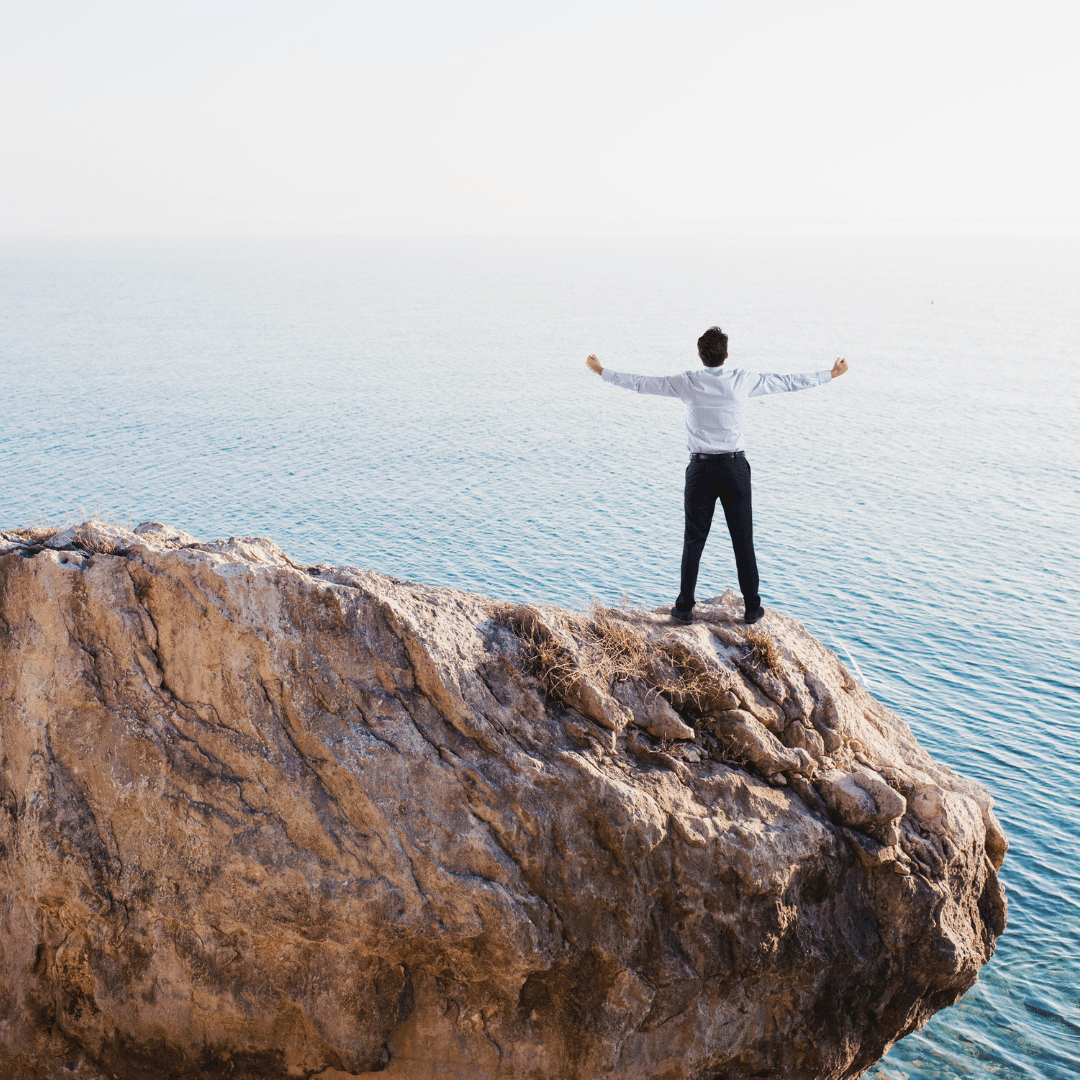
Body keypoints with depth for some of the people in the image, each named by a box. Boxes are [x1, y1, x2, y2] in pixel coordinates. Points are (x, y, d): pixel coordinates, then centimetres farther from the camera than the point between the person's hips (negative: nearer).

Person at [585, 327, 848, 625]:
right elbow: (790, 382, 6)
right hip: (735, 468, 0)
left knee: (694, 541, 8)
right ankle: (752, 607, 12)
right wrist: (830, 374, 20)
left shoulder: (686, 383, -4)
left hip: (701, 469, 0)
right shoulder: (743, 381, -4)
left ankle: (685, 608, 11)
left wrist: (601, 371, 18)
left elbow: (640, 383, 5)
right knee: (743, 541, 7)